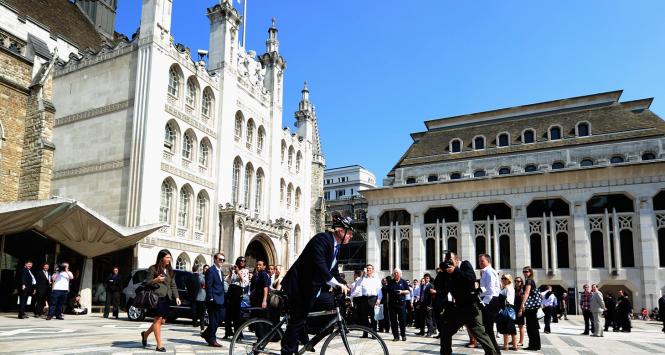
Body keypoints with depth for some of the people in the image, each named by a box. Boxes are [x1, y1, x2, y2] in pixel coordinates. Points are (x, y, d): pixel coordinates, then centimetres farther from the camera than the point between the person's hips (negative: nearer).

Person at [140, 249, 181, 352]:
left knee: (162, 321, 7)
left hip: (167, 298, 6)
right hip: (157, 296, -6)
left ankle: (145, 334, 32)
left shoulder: (170, 270, 17)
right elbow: (147, 283, 0)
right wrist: (156, 280, -19)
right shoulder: (153, 269, 0)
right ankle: (159, 345, -5)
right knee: (158, 319, -9)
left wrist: (176, 297, 4)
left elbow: (173, 285, 17)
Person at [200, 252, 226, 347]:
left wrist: (224, 296, 13)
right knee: (214, 320, -2)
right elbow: (208, 286, -15)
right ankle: (212, 340, 8)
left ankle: (206, 333, 24)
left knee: (221, 317, 10)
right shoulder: (210, 270, -10)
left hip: (220, 300, 9)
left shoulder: (221, 272, 18)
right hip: (214, 300, -9)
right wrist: (211, 298, -18)